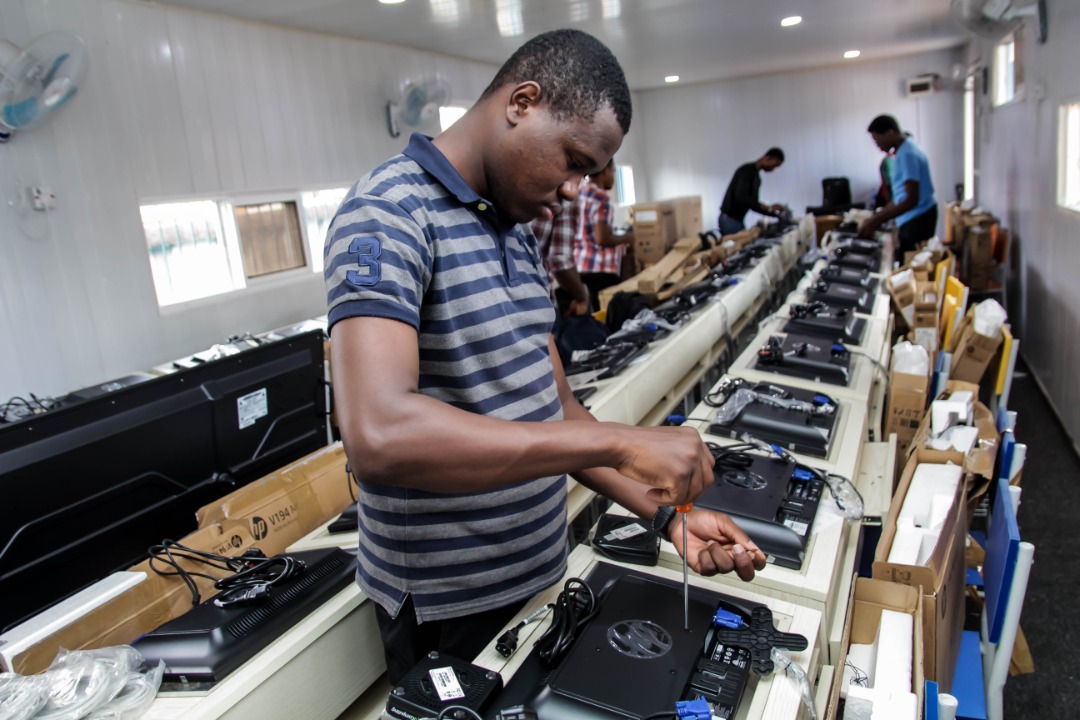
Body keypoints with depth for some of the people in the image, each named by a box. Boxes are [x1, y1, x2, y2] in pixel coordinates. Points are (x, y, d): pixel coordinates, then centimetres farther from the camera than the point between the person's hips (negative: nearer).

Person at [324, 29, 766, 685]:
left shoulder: (518, 233, 8)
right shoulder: (388, 215, -20)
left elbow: (553, 407, 7)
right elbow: (378, 434, -35)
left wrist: (667, 513, -4)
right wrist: (620, 443, -34)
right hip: (449, 608, -8)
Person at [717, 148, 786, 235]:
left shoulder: (757, 177, 16)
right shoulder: (747, 170, -12)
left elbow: (753, 204, 19)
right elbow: (740, 198, -26)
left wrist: (776, 213, 8)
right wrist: (768, 208, -26)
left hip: (737, 219, 9)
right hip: (729, 219, -9)